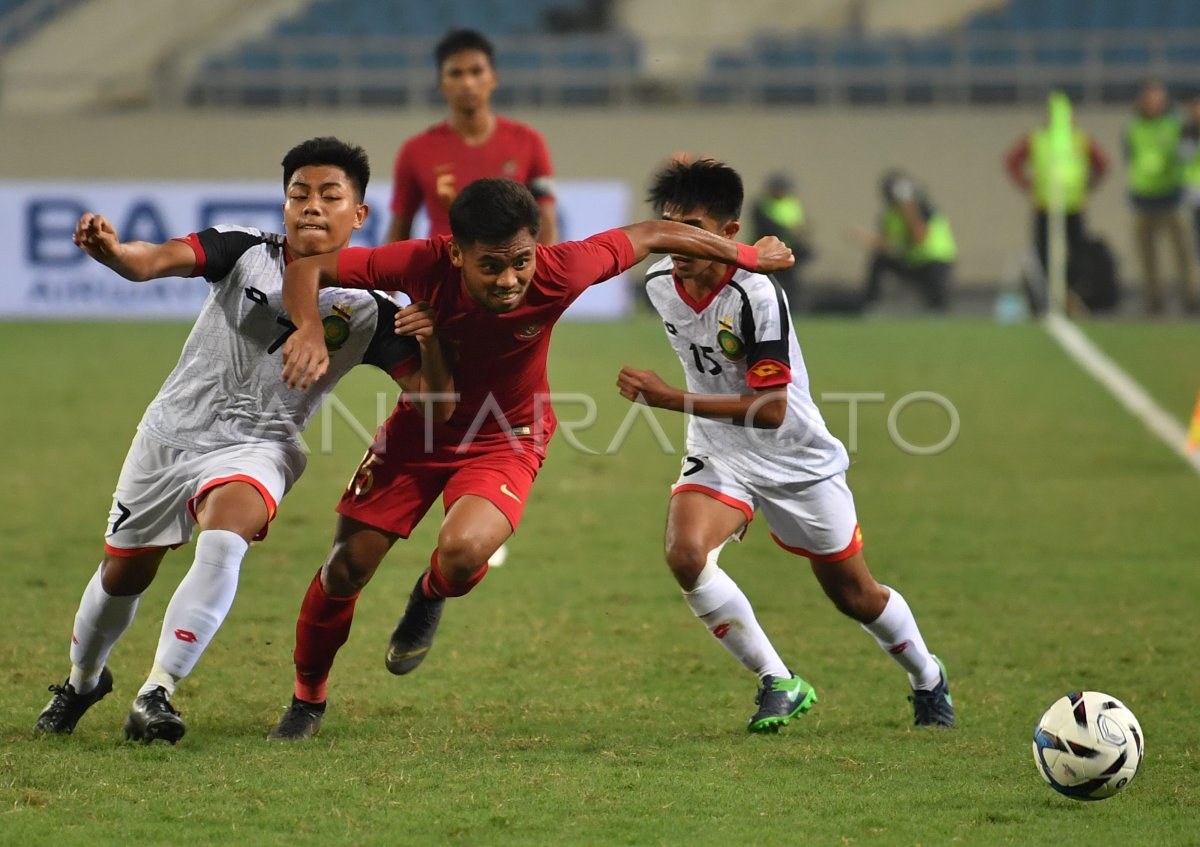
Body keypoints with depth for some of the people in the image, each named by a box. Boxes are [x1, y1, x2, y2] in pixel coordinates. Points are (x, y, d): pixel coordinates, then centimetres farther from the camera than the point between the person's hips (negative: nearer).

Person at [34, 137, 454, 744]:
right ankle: (82, 680, 43)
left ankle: (156, 693, -30)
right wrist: (111, 251, -46)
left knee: (224, 539, -33)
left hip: (255, 447, -1)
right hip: (172, 431, 1)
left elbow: (434, 398, -8)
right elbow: (156, 260, -23)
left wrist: (429, 339, -29)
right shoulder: (245, 253, -6)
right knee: (123, 574, 13)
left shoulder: (366, 311, -5)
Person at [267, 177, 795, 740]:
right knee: (345, 568, 0)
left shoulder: (559, 273, -29)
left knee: (464, 550, -29)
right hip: (422, 424, 1)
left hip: (506, 439, -1)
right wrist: (309, 329, -43)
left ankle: (431, 596, 11)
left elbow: (650, 235, -13)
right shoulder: (423, 265, -29)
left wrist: (747, 256, -1)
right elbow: (308, 268, -22)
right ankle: (308, 698, 29)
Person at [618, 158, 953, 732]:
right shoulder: (659, 283, -7)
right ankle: (778, 684, -9)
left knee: (854, 595, 10)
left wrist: (670, 399, -35)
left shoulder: (756, 296, -28)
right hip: (719, 455, 4)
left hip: (797, 460, -4)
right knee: (685, 554, -26)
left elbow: (772, 409, -30)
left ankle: (927, 678, 42)